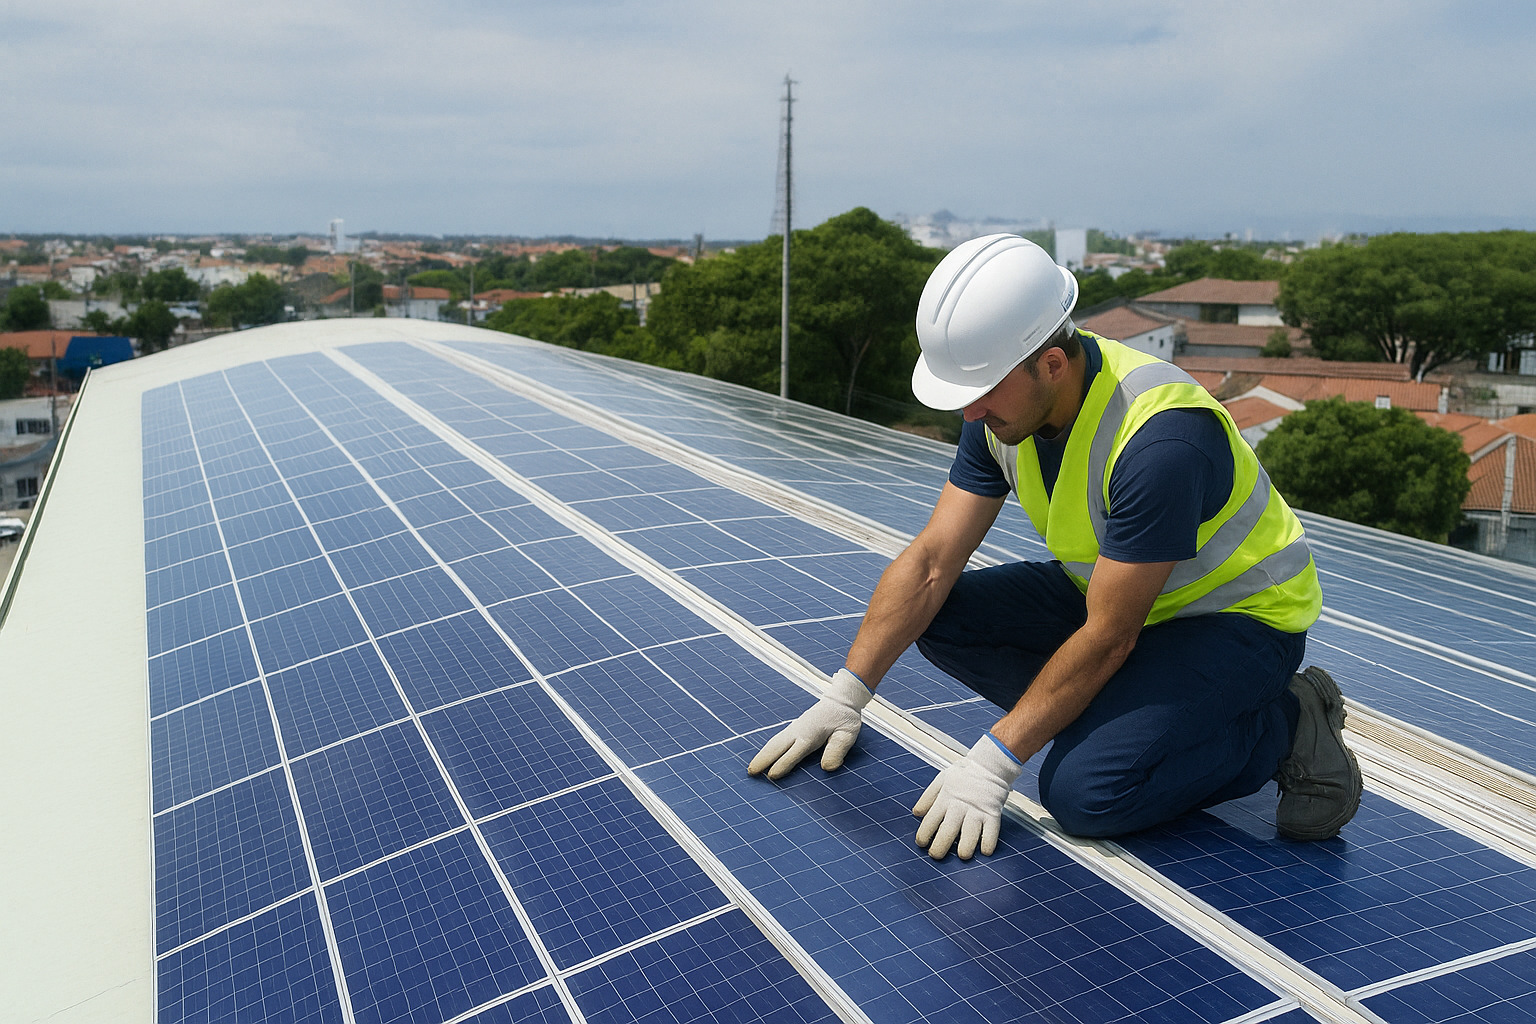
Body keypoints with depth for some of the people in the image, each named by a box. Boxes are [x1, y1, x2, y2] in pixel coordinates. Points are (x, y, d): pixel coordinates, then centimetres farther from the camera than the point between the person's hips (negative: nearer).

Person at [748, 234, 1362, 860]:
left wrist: (993, 762, -28)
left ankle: (1284, 725, -3)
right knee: (941, 617, -10)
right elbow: (929, 563, -9)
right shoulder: (1006, 407, -11)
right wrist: (844, 696, -12)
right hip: (1112, 590, 7)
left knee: (1084, 792, -26)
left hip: (1240, 615, -7)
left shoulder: (1159, 441, -35)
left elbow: (1107, 638, -30)